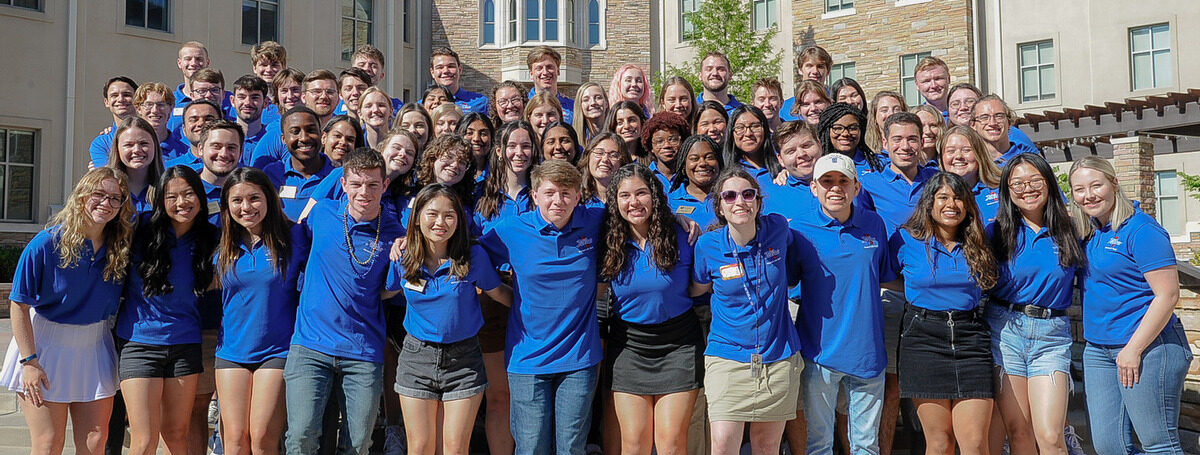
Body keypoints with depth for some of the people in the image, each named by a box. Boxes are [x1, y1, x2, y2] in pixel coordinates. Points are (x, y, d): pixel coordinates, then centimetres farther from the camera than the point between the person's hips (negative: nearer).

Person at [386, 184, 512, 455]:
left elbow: (499, 292, 4)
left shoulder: (474, 256, -10)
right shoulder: (403, 259, -4)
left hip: (464, 360, -1)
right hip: (417, 357, 1)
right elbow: (386, 293, 15)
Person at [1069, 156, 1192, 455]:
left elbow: (1168, 295, -17)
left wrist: (1133, 349, -18)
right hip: (1098, 349, 7)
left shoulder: (1141, 230, -13)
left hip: (1148, 347, -7)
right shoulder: (1086, 231, 9)